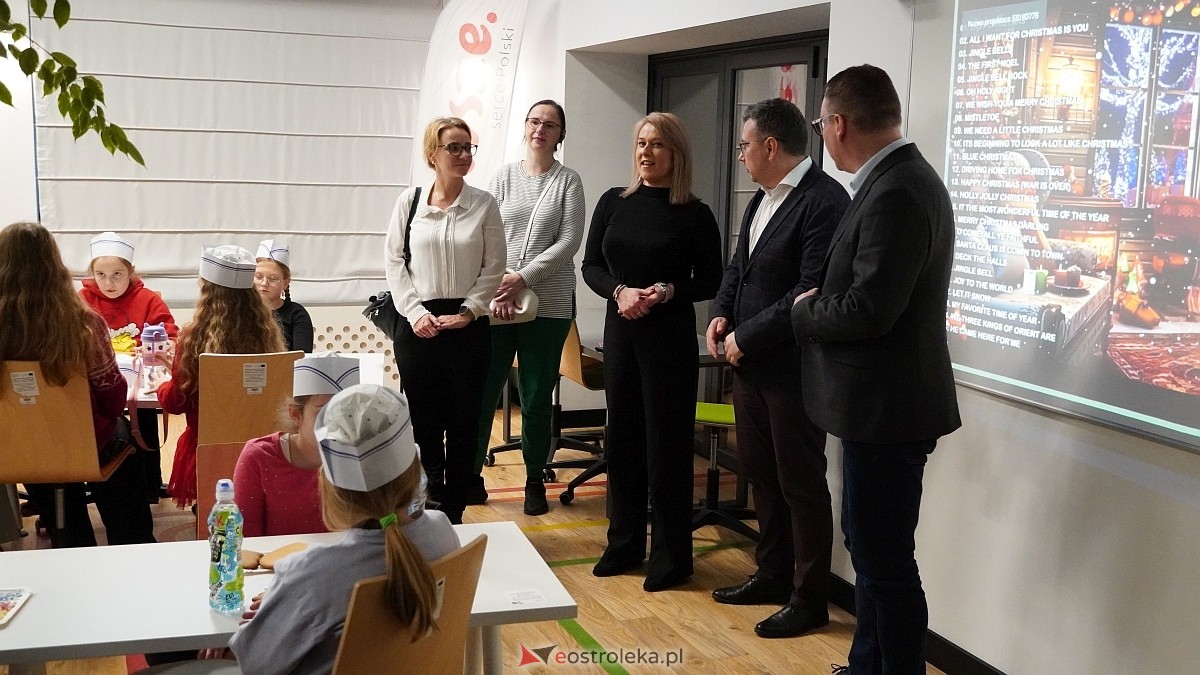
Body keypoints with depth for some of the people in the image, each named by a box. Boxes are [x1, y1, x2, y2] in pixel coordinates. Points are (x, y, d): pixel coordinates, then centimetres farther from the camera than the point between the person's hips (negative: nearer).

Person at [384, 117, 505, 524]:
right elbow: (394, 261, 3)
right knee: (422, 421, 5)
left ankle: (453, 512, 17)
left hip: (468, 326, 0)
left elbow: (494, 267, 1)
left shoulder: (484, 205, -1)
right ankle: (429, 506, 20)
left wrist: (468, 312, -9)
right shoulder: (410, 202, 2)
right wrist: (415, 312, -7)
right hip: (418, 326, 1)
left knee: (463, 421, 5)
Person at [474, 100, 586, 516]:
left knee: (536, 399, 5)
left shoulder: (568, 181, 3)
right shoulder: (504, 177, 8)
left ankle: (535, 481, 19)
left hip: (548, 304, -1)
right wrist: (498, 284, -12)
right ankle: (471, 474, 16)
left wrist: (523, 277, -14)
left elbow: (569, 242, -5)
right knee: (482, 391, 2)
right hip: (498, 302, 1)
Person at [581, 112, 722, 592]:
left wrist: (668, 291, -19)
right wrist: (619, 291, -13)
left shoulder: (694, 215, -5)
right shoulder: (614, 203, 5)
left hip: (671, 337, -4)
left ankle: (671, 556, 13)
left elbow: (709, 282, -1)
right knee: (623, 438, 11)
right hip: (620, 331, 4)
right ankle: (624, 544, 25)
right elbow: (591, 266, 6)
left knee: (667, 443, 1)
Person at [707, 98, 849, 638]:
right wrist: (721, 314, 1)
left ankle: (809, 598, 17)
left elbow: (812, 292, -23)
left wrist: (746, 337, -17)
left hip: (792, 367, -9)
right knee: (760, 473, 18)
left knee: (801, 485, 3)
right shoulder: (763, 197, 12)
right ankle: (772, 574, 33)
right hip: (750, 363, 9)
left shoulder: (824, 201, -17)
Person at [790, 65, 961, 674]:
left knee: (885, 561, 1)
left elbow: (868, 310, -26)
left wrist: (805, 310, -9)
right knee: (870, 548, 21)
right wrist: (821, 299, 0)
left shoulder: (896, 193, -22)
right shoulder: (900, 179, 10)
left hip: (887, 409, -11)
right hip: (881, 402, 11)